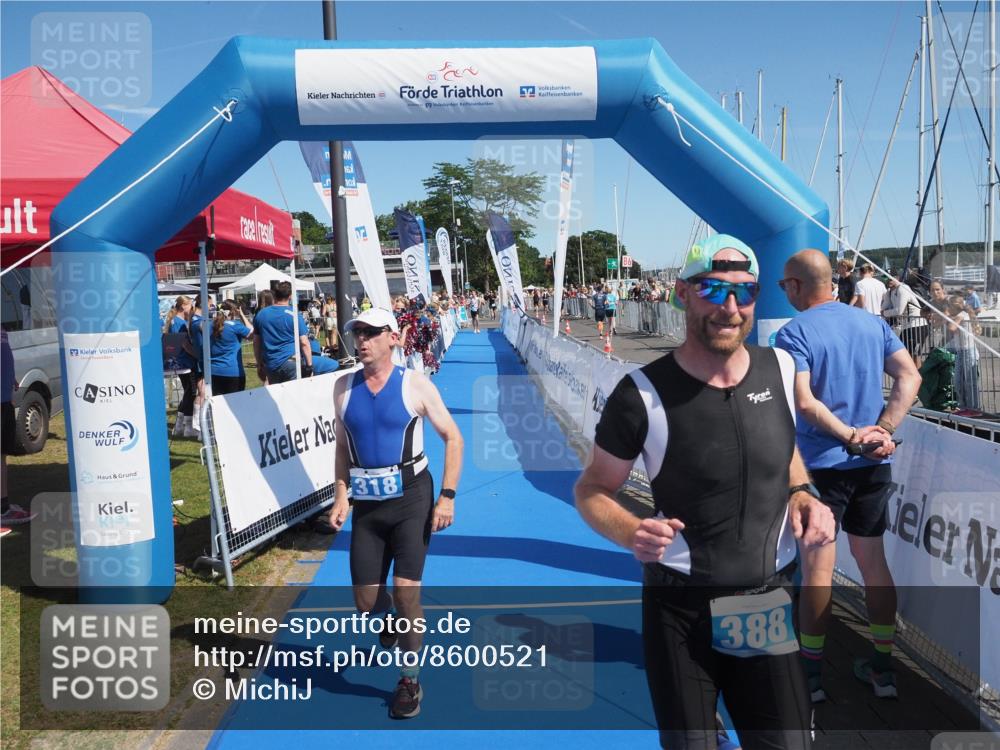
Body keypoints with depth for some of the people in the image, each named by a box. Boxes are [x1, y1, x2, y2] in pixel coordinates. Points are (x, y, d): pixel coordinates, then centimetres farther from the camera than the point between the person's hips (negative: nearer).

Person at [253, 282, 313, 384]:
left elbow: (256, 343, 12)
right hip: (292, 363, -5)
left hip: (270, 366, 5)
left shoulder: (260, 315, 8)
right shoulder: (294, 315, -7)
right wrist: (309, 365, -5)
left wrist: (259, 364, 20)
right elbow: (304, 343, -10)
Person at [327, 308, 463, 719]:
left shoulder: (415, 384, -8)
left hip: (411, 497, -3)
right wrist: (340, 495, 3)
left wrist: (447, 496, -11)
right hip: (366, 502, 4)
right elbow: (342, 446, 14)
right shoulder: (344, 387, 3)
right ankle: (391, 619, 45)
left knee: (405, 590, -8)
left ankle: (410, 678, 14)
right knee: (366, 601, 7)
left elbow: (453, 438, -3)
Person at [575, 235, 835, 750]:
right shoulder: (642, 393, -16)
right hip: (679, 608, -3)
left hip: (768, 605, 3)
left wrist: (802, 494, -2)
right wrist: (630, 532, -24)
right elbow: (591, 489, -4)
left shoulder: (781, 369, -3)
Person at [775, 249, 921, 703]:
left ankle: (811, 675, 14)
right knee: (873, 561, 16)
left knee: (817, 568, 3)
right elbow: (910, 377, -1)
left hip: (821, 464, -5)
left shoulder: (794, 333, -11)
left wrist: (850, 437, -16)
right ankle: (883, 668, 25)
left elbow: (804, 402, -23)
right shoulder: (872, 323, 7)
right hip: (874, 463, 6)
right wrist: (882, 431, -8)